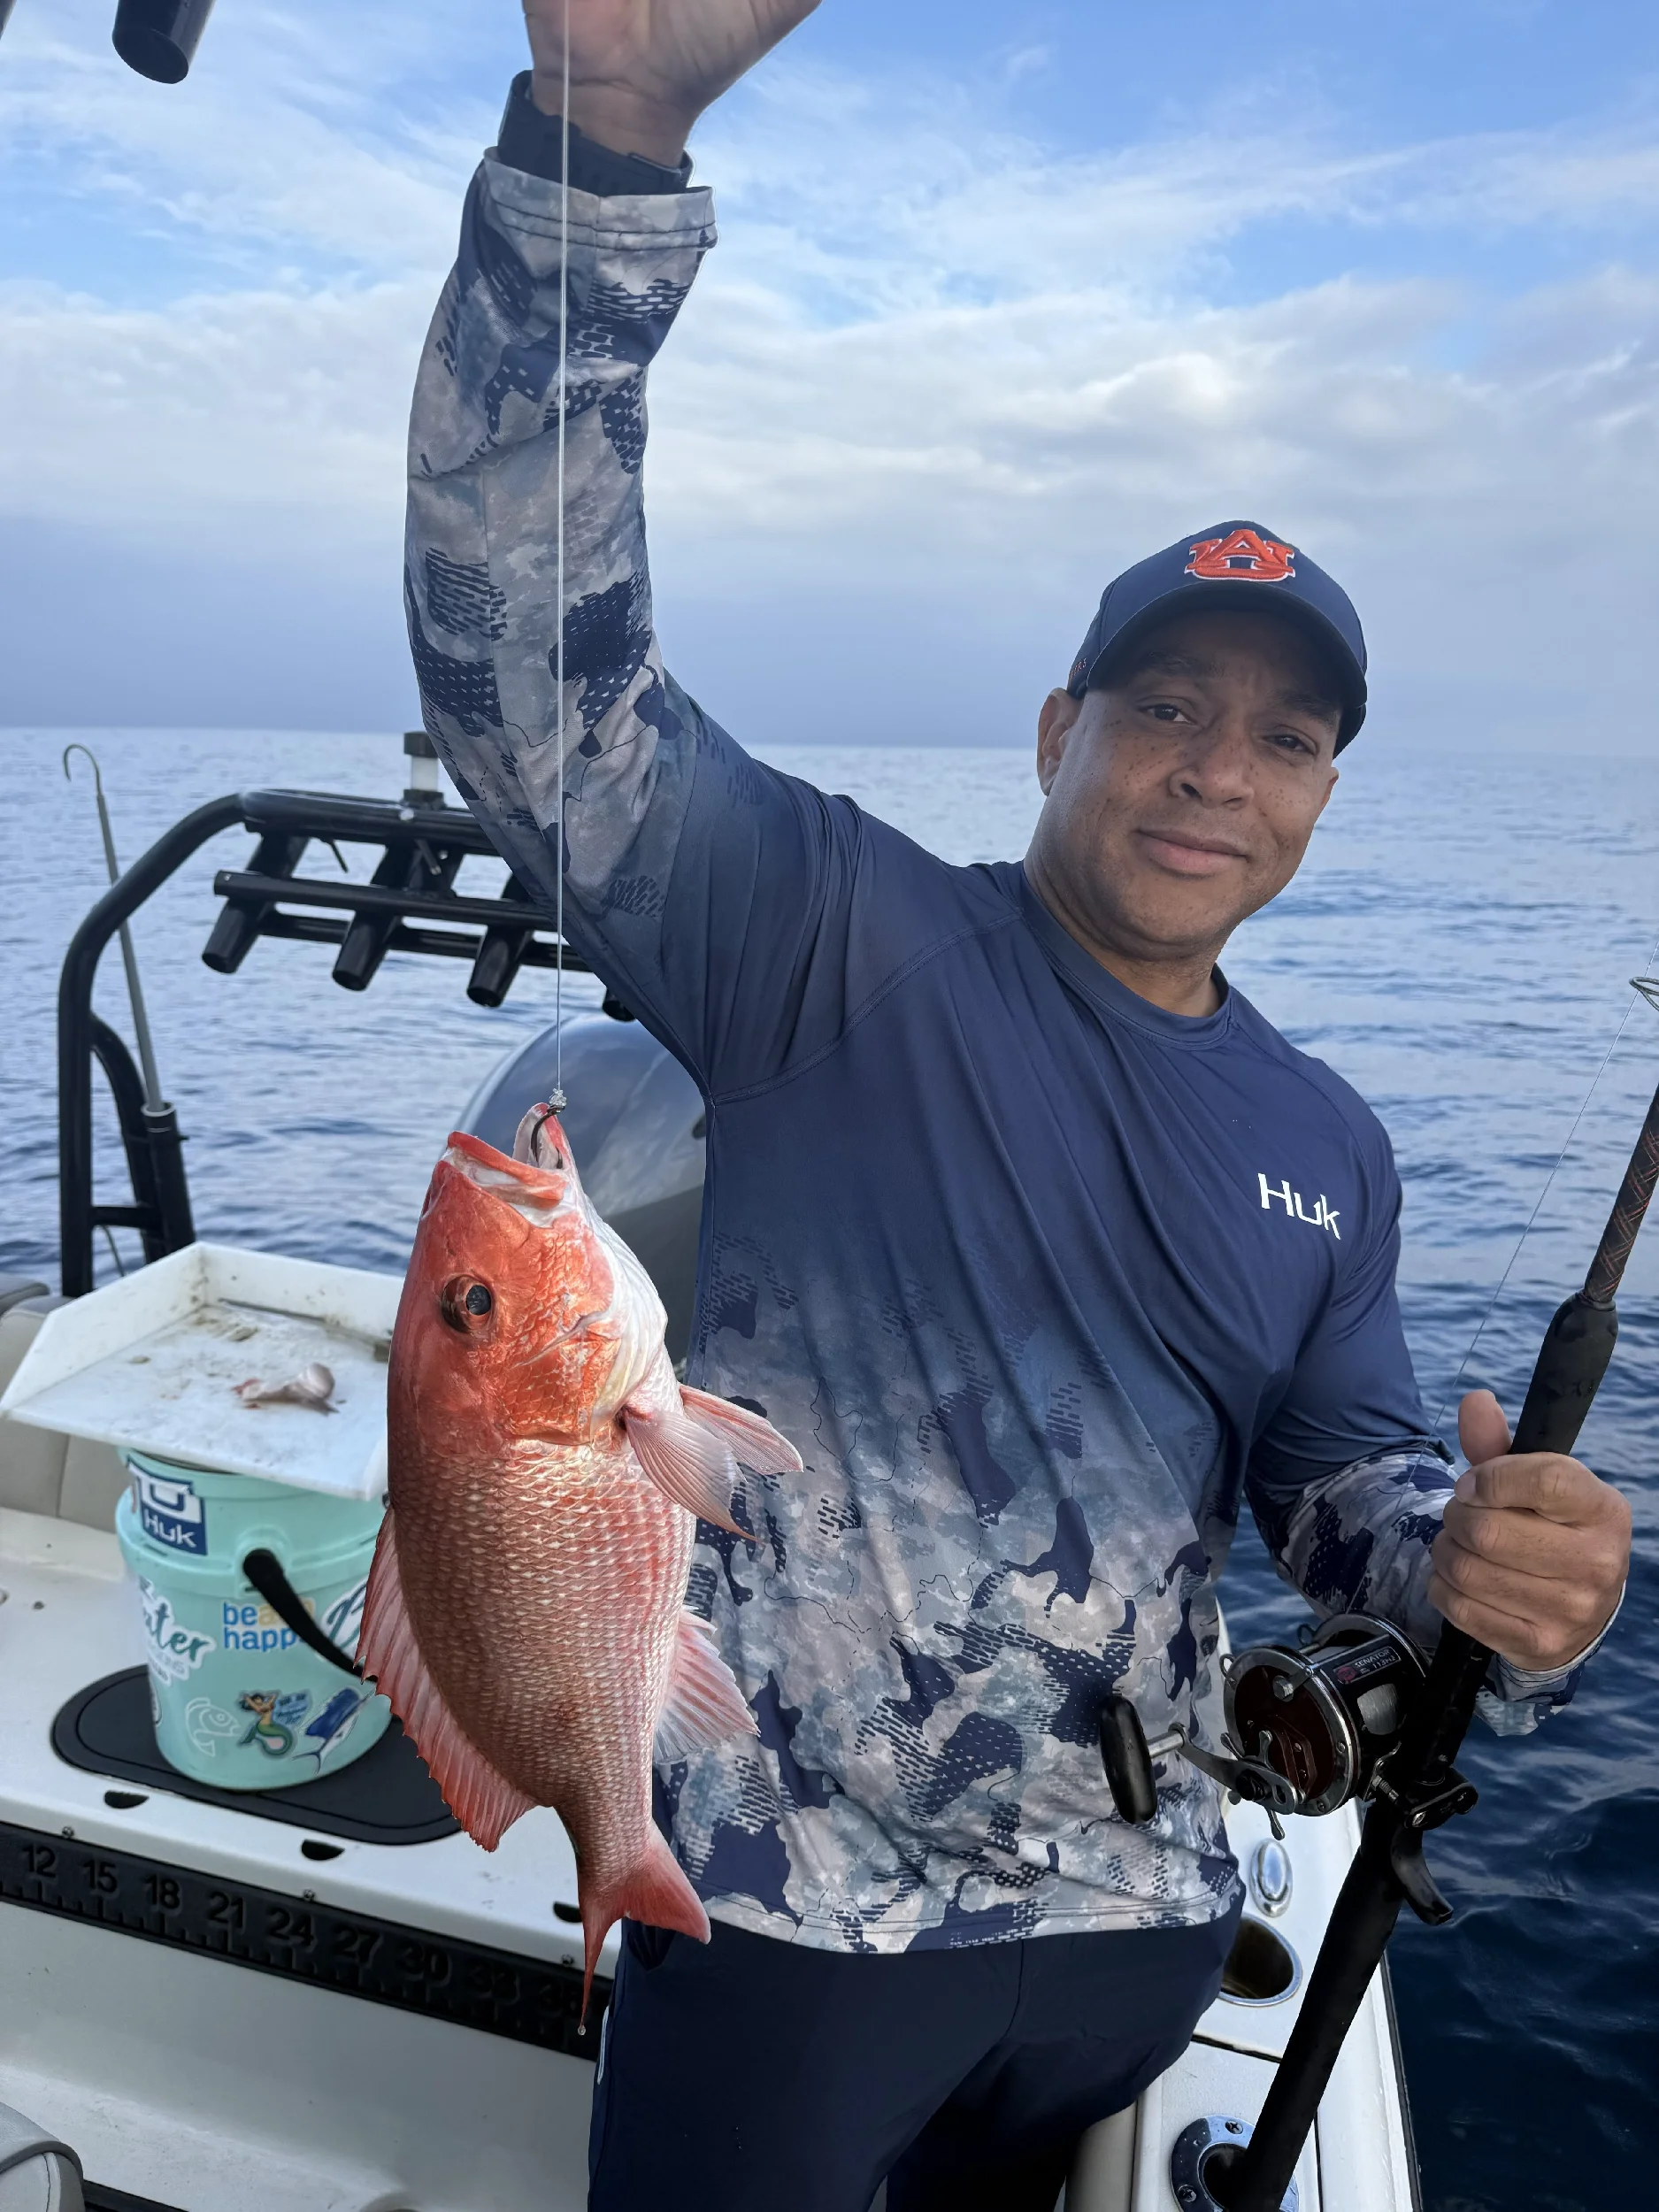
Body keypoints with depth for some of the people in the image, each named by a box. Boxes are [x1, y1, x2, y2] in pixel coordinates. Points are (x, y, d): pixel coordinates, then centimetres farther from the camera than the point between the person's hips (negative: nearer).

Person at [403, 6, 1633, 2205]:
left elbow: (1344, 1475, 9)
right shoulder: (841, 933, -14)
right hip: (789, 1902, -5)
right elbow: (527, 648, -27)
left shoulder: (1330, 1147, 3)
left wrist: (1480, 1560, -14)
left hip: (1142, 1921, 6)